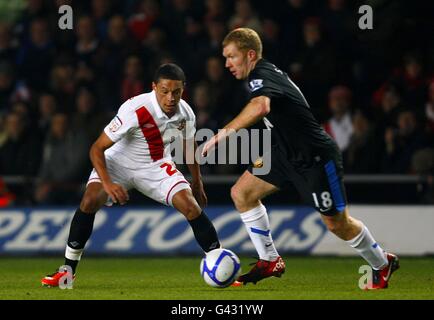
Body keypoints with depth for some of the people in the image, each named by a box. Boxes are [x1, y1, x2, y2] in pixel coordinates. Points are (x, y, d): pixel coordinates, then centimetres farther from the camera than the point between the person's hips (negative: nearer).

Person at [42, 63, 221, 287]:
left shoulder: (185, 113, -14)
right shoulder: (135, 110, -31)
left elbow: (189, 147, 11)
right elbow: (97, 148, -26)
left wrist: (197, 184, 18)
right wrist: (107, 183, -38)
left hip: (157, 166, 3)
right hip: (119, 161, -3)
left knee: (191, 205, -18)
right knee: (89, 201, -26)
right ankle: (68, 269, -13)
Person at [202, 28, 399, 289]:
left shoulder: (261, 77, -23)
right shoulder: (268, 72, 7)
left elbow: (260, 106, -47)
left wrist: (223, 134, -48)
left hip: (316, 157, -10)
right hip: (287, 152, 10)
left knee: (337, 223, 2)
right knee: (242, 193, -2)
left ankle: (382, 264, 26)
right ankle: (269, 262, 5)